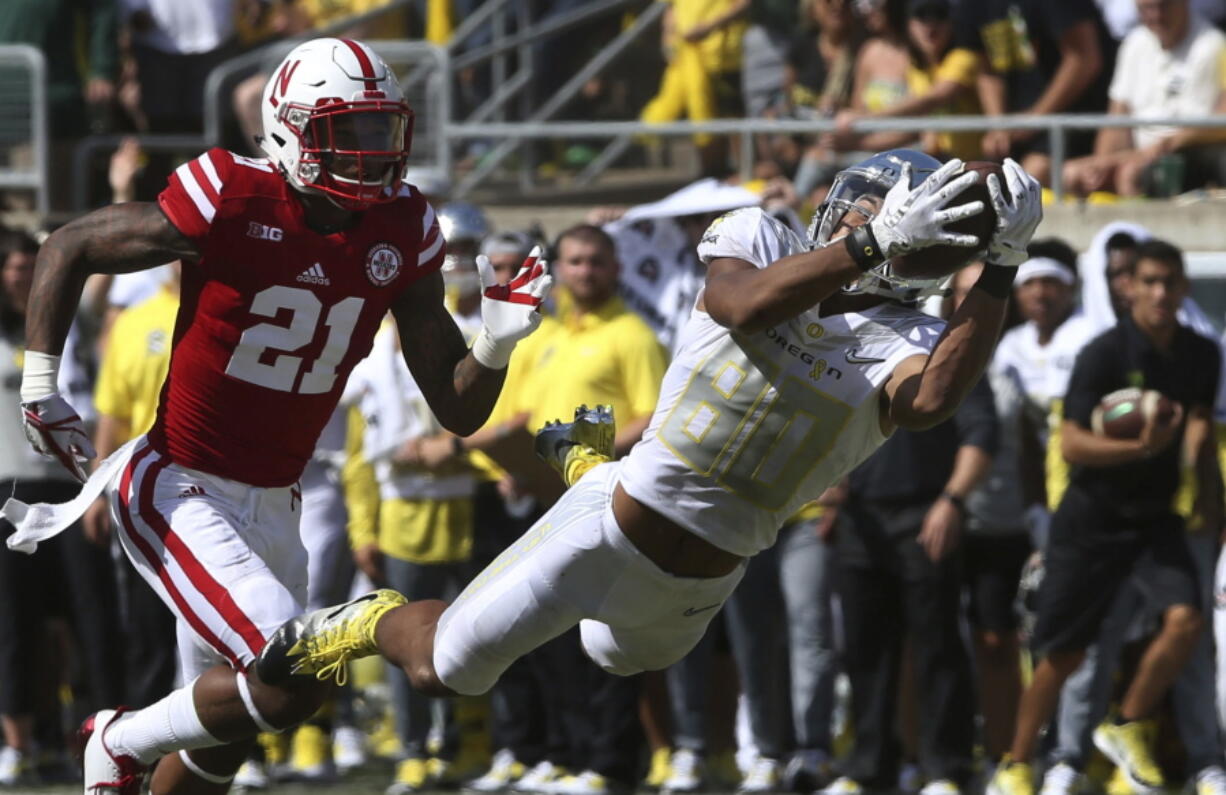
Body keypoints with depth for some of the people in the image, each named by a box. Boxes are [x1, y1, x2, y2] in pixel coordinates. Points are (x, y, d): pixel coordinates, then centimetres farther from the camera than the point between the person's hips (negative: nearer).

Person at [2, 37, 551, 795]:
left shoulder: (403, 235, -1)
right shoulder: (231, 204, -18)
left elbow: (458, 410, 3)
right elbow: (68, 249, -3)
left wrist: (499, 341, -17)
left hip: (272, 507, 7)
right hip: (179, 495, -7)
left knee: (228, 723, 15)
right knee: (295, 681, -21)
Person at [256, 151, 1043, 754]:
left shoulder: (900, 345, -12)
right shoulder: (761, 242, -10)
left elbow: (932, 401, -36)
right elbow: (743, 307, -34)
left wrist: (999, 272, -41)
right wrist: (871, 245, -43)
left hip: (693, 592, 2)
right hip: (605, 535, -2)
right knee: (445, 668, 6)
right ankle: (376, 622, 41)